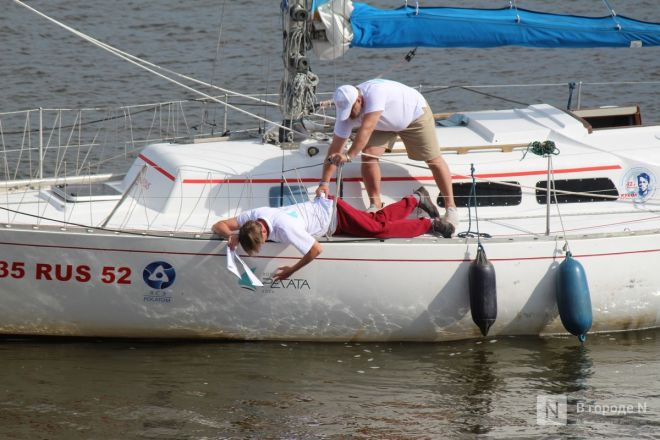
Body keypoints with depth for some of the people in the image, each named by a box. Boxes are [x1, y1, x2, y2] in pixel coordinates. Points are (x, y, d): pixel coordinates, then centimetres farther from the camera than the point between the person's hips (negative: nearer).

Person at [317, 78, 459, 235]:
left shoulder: (375, 93, -44)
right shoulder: (346, 112, -25)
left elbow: (366, 129, -52)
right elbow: (334, 150, -23)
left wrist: (349, 155, -59)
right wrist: (324, 183, -28)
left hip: (415, 112, -5)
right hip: (384, 125, 5)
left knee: (433, 159, -4)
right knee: (368, 155, -16)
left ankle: (451, 208, 6)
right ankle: (375, 205, -6)